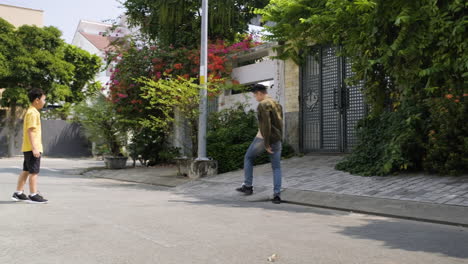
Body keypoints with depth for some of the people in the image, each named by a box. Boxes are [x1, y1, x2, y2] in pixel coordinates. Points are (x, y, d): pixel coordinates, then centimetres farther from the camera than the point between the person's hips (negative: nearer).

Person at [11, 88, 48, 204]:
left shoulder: (31, 112, 17)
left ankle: (18, 193, 19)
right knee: (34, 172, -4)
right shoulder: (33, 113, -14)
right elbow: (30, 131, -20)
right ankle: (33, 195, 1)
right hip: (32, 148, -10)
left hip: (28, 148, 10)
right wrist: (34, 148, -23)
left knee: (26, 171, 14)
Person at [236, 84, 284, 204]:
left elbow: (266, 125, -20)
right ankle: (277, 195, -1)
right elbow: (280, 123, 15)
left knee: (248, 158, 17)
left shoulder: (263, 105, -12)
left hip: (263, 138, -6)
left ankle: (248, 186, 18)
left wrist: (266, 144, -19)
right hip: (276, 139, 6)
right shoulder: (277, 104, 12)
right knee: (276, 168, 8)